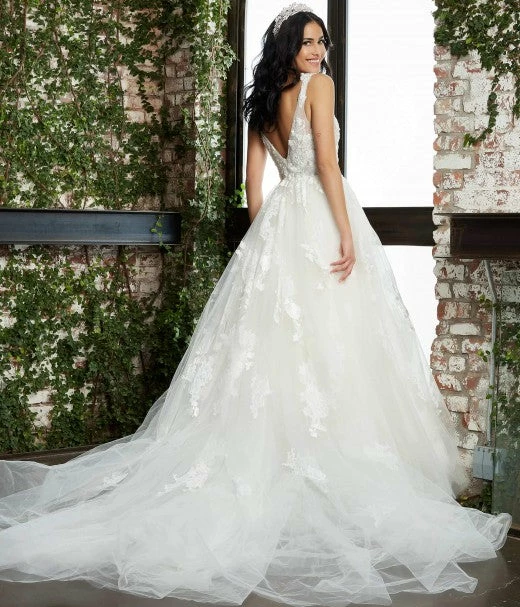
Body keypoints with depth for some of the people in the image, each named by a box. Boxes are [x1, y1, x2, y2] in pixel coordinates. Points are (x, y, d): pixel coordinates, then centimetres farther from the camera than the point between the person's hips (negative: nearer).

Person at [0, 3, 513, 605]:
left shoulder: (264, 101, 15)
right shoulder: (319, 84, -5)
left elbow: (253, 177, 15)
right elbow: (327, 163, -13)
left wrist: (263, 235, 21)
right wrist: (348, 234, -15)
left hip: (277, 222, 7)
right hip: (320, 219, -7)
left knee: (272, 342, 7)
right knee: (326, 344, -5)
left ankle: (263, 462, 8)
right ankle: (329, 464, -2)